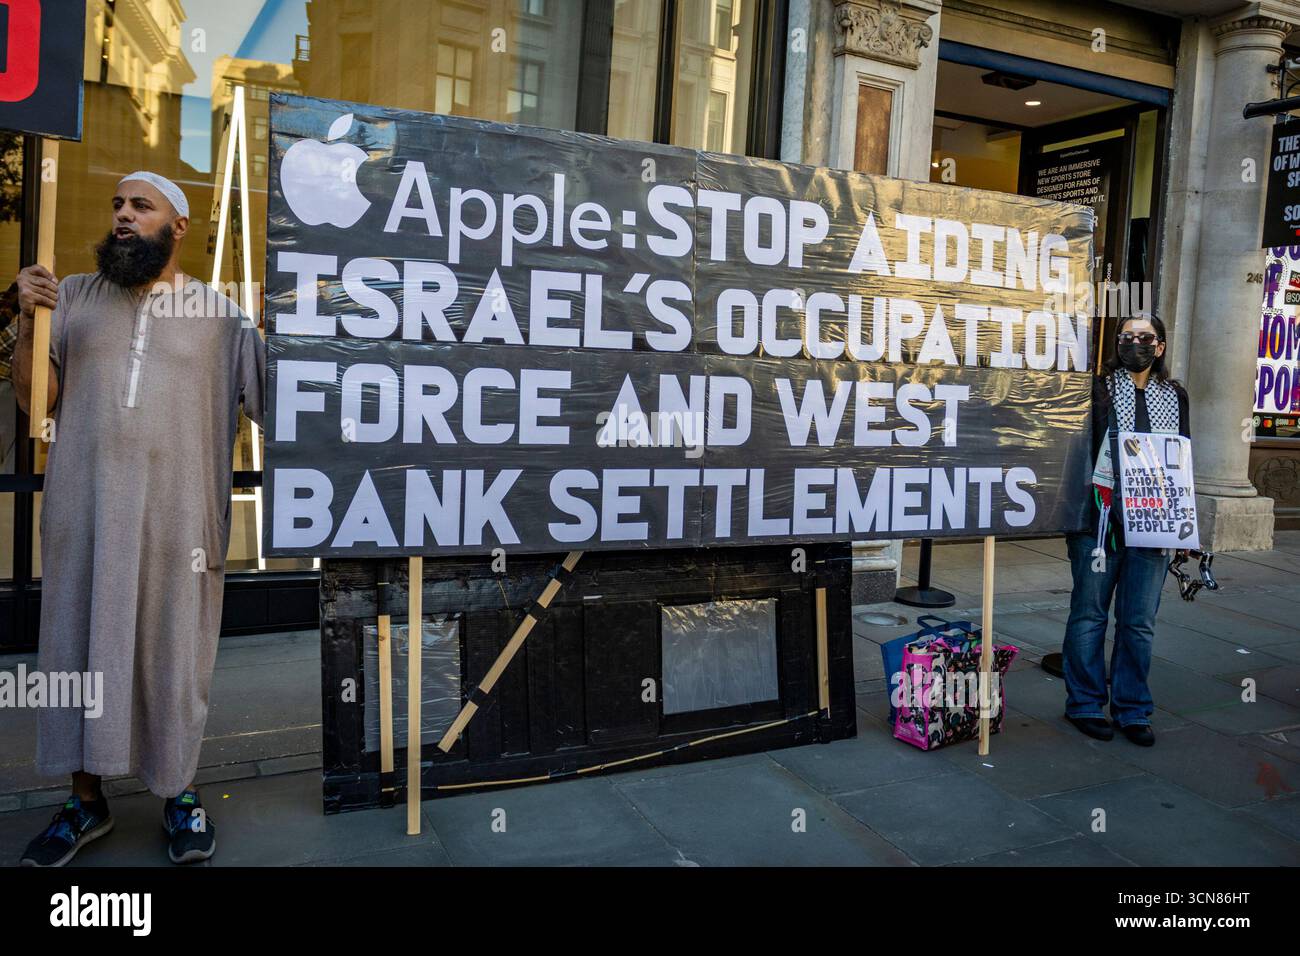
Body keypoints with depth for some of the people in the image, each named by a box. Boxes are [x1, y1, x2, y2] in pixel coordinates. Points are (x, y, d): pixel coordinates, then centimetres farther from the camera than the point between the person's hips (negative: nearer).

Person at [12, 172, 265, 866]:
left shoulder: (218, 312, 6)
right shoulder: (74, 296, 11)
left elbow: (272, 399, 3)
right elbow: (38, 399, 5)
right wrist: (28, 323, -8)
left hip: (178, 515, -2)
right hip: (83, 510, 2)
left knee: (173, 649, 5)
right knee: (79, 644, 8)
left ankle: (179, 791, 21)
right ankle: (86, 799, 23)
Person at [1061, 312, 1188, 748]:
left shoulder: (1175, 395, 12)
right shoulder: (1098, 388, -1)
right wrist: (1090, 494, -14)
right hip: (1101, 516, -3)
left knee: (1140, 621, 8)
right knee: (1090, 614, 4)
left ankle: (1132, 709, 20)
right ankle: (1085, 704, 17)